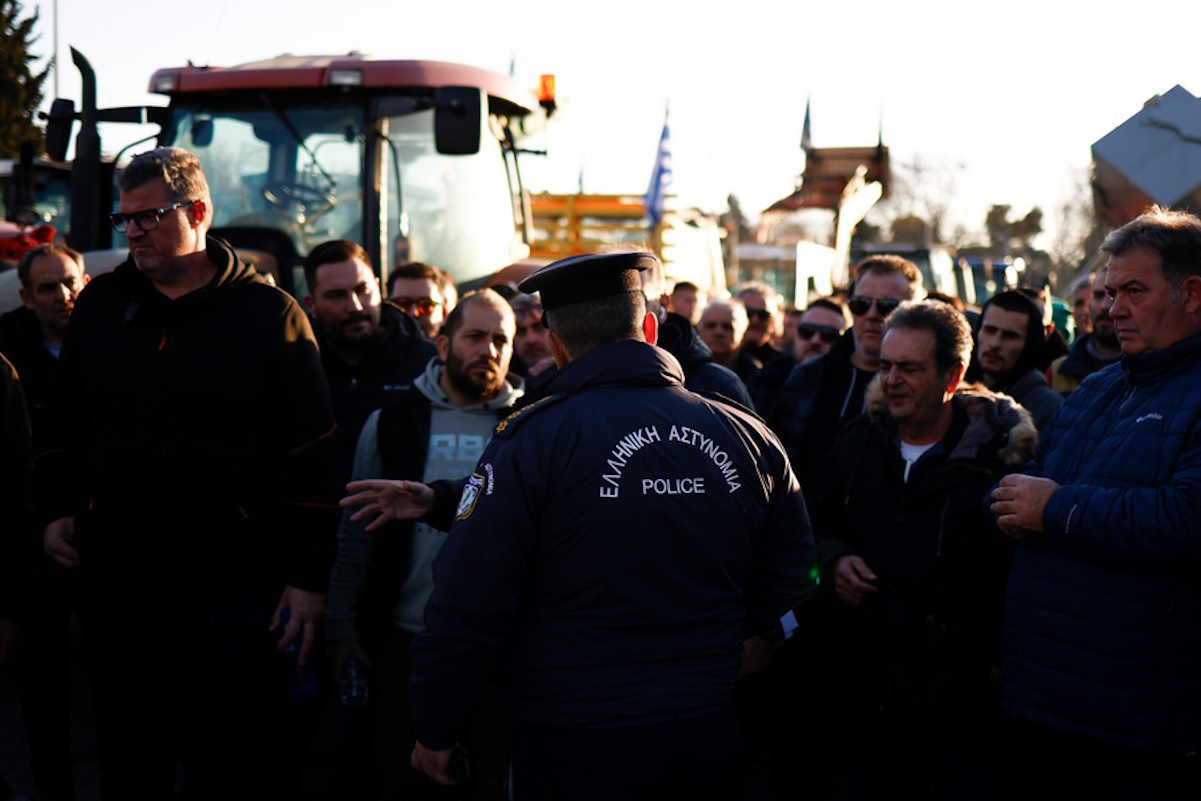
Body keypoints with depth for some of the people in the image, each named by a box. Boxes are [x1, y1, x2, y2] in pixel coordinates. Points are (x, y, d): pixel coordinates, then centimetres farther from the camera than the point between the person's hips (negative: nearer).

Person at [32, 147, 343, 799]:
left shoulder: (270, 314, -5)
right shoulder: (100, 304, 8)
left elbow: (312, 455, -6)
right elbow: (57, 420, 21)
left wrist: (308, 578, -9)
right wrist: (55, 511, 8)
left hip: (236, 589, -4)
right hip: (119, 579, 4)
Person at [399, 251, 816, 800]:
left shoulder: (527, 441, -14)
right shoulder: (750, 437, 1)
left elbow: (466, 607, -14)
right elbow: (792, 575, 11)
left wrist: (435, 732, -1)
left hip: (573, 753, -4)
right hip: (709, 739, 5)